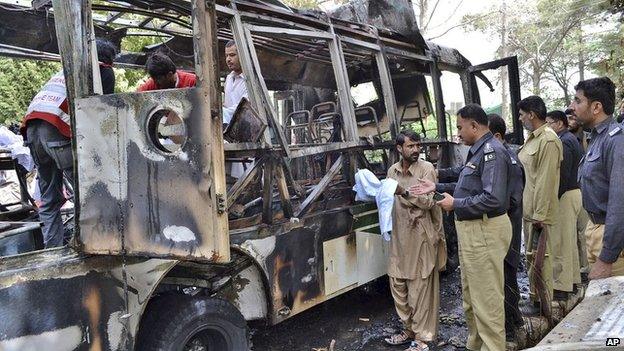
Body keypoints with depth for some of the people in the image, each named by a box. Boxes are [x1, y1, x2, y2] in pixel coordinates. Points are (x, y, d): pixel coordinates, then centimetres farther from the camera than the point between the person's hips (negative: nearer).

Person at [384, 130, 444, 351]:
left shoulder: (426, 168, -8)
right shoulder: (392, 170, 9)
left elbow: (429, 201, -16)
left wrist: (405, 192, -27)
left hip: (420, 235, -6)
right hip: (399, 235, 6)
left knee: (420, 287, 1)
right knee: (398, 284, 12)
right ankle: (409, 329, 29)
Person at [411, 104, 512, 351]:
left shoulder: (492, 152, -19)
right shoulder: (477, 151, 13)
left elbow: (493, 198, -28)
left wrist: (455, 204, -18)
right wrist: (436, 187, 14)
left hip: (485, 230, -11)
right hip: (471, 229, 11)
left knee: (486, 298, 0)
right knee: (470, 294, 21)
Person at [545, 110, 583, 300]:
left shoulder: (564, 142, -16)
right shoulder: (572, 139, 15)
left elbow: (562, 176, -22)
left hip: (566, 195, -11)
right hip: (575, 191, 11)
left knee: (560, 243, -5)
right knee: (570, 240, 18)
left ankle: (561, 288, 1)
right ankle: (572, 279, 28)